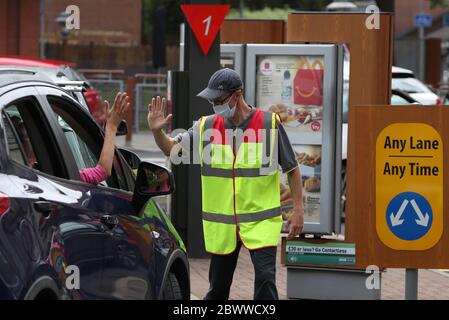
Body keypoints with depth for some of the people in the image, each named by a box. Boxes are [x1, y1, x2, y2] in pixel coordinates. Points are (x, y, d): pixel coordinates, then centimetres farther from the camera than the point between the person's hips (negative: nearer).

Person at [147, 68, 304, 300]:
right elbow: (172, 149, 6)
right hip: (222, 224, 3)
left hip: (260, 221, -3)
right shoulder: (207, 126, 1)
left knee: (266, 279, -14)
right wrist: (157, 131, -15)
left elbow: (292, 168, 1)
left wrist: (298, 209, -3)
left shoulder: (270, 124, -6)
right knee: (218, 288, 12)